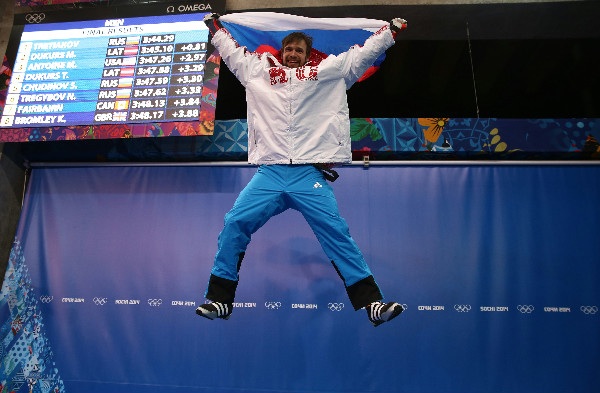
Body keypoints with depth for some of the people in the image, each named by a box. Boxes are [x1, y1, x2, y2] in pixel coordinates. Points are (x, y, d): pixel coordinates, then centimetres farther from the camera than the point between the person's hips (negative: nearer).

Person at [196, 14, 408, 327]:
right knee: (234, 225, -9)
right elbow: (231, 51, 34)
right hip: (268, 174, 2)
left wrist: (393, 28, 21)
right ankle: (219, 299, 6)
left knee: (337, 233, -8)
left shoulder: (328, 72, 17)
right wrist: (214, 24, 41)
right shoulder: (259, 72, 21)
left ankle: (371, 302, -1)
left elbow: (363, 53, 21)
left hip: (311, 175, -1)